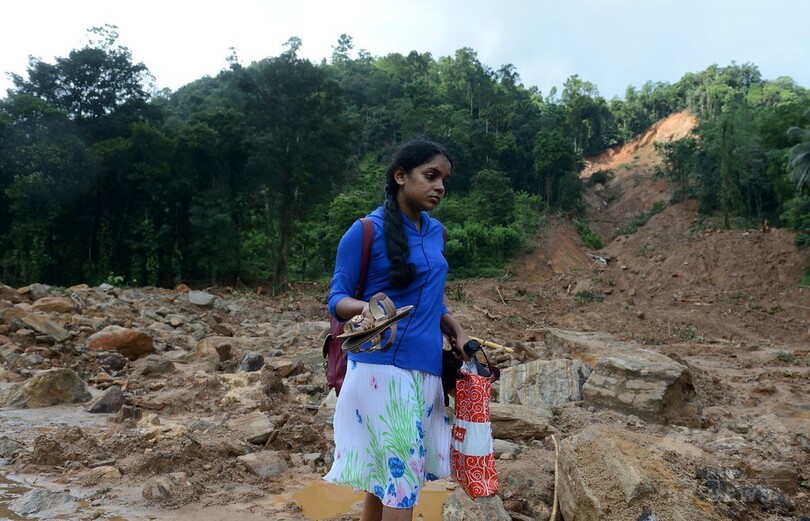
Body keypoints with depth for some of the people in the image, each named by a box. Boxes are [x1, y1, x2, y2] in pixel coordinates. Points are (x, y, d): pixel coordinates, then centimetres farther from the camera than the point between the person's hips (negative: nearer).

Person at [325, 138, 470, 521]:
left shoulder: (435, 231, 10)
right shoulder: (366, 231, -9)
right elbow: (336, 298, -7)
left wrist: (457, 333, 7)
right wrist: (366, 308, -27)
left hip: (427, 365, 6)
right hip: (383, 365, -6)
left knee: (383, 471, 12)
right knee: (403, 472, -5)